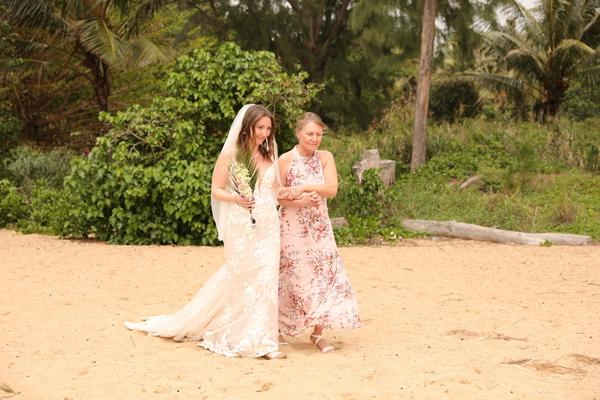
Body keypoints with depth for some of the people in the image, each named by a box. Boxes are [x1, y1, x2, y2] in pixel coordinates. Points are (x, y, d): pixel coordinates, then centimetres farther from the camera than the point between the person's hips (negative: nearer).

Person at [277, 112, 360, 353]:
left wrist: (304, 187, -20)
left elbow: (332, 189, -11)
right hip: (292, 228, -3)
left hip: (319, 227, 3)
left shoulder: (325, 158, 1)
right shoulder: (286, 160, -7)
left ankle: (318, 333, 5)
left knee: (324, 274, -3)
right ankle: (279, 327, 19)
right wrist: (298, 202, -21)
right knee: (296, 277, 0)